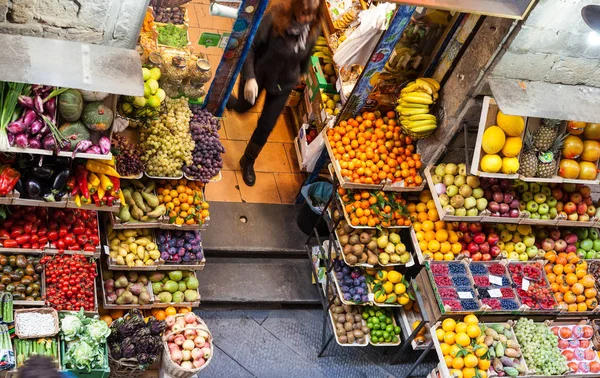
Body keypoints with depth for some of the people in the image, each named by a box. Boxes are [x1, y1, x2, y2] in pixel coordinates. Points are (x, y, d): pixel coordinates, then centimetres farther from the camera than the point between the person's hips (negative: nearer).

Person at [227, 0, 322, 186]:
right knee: (243, 107, 25)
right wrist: (249, 77, -35)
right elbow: (251, 47, -26)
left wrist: (300, 73, 18)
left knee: (266, 127, 9)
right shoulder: (275, 18, -32)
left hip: (284, 83, 3)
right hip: (259, 74, -3)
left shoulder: (314, 27, -18)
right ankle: (226, 101, 64)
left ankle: (248, 162, 35)